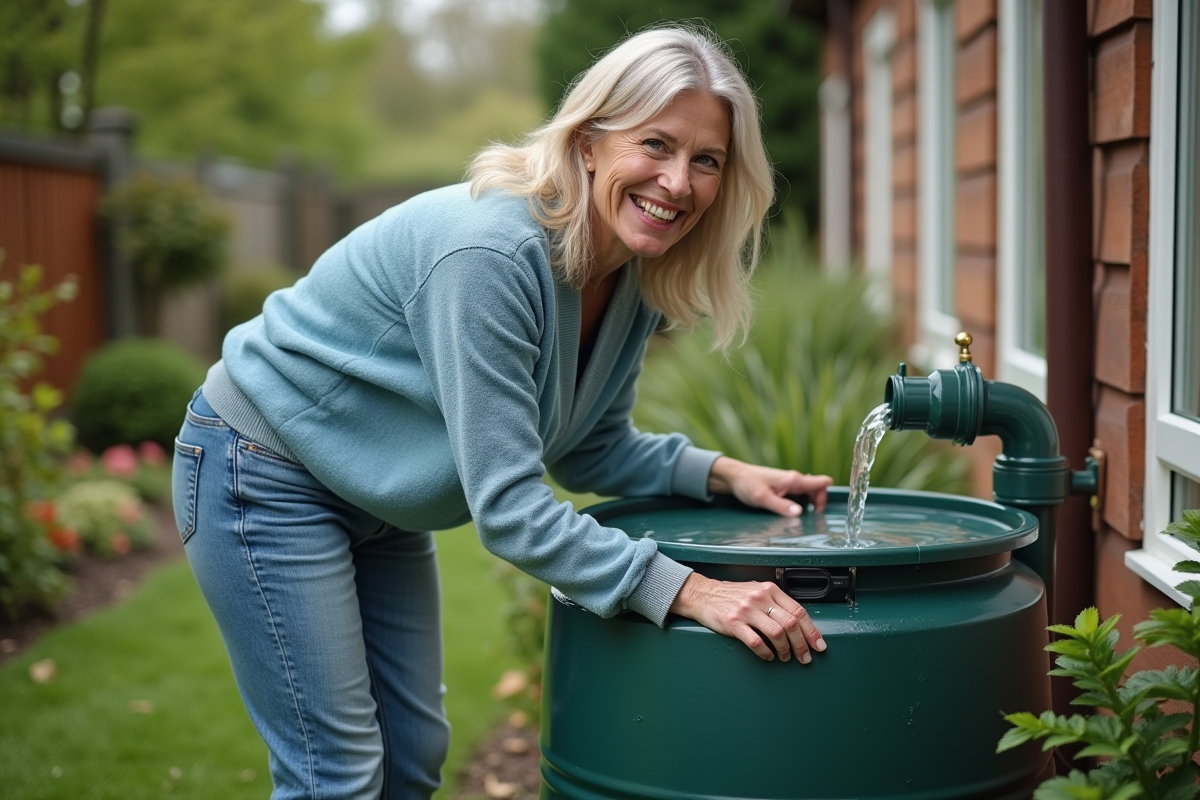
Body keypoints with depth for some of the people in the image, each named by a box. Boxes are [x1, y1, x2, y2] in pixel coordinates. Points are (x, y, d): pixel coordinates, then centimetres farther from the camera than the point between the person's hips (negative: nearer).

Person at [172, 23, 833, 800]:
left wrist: (720, 473, -11)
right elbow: (508, 507, -33)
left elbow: (592, 450, 4)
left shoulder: (637, 278, -8)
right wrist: (682, 590, -37)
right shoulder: (490, 252, -34)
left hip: (375, 500, 8)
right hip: (266, 473, -8)